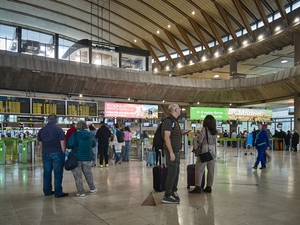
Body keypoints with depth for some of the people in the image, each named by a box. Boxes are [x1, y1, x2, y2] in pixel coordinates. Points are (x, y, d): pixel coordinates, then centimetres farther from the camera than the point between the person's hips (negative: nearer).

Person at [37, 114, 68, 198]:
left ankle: (47, 191, 19)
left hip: (45, 153, 5)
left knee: (47, 172, 12)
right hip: (57, 153, -5)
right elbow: (62, 143, -11)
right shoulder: (58, 129, -7)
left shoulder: (42, 130, 8)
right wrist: (63, 153, -3)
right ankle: (58, 192, 1)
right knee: (58, 173, -1)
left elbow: (40, 144, 12)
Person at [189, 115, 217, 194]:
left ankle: (198, 187, -3)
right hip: (213, 149, 6)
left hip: (205, 149, -6)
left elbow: (200, 140, -12)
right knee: (211, 169, 9)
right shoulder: (215, 131, 7)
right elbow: (214, 141, 10)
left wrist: (198, 137, 8)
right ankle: (209, 187, 15)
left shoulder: (204, 129, -11)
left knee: (199, 168, -2)